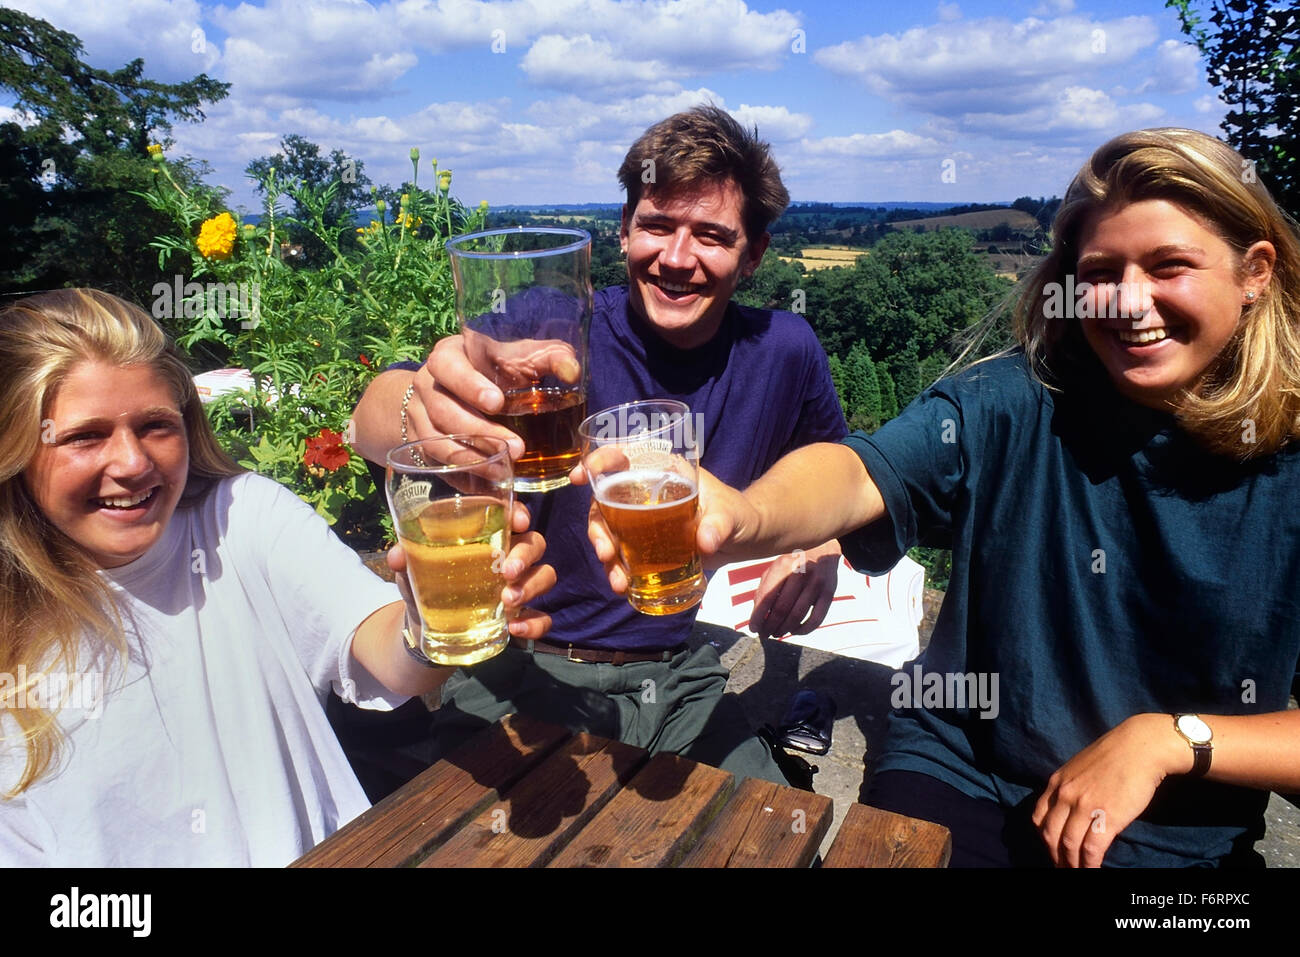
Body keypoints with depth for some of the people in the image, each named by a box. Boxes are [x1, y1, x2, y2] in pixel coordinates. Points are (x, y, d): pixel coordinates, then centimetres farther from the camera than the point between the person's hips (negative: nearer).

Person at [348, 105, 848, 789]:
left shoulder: (783, 350, -3)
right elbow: (372, 422, -29)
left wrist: (821, 543, -4)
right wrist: (422, 404, -54)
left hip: (677, 677, 4)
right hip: (524, 673, -3)